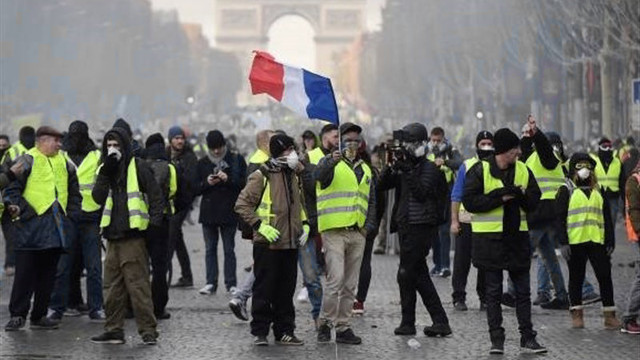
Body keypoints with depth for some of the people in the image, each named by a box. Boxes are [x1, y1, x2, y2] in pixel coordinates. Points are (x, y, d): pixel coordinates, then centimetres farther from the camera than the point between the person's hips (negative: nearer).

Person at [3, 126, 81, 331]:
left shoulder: (64, 164, 16)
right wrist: (17, 207, -19)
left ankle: (39, 316, 17)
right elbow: (12, 190, -6)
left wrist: (72, 215, 13)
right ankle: (17, 315, 0)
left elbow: (74, 193, 22)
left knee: (47, 274, 10)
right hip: (32, 226, -6)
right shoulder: (26, 161, -4)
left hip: (57, 227, 6)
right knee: (25, 273, -5)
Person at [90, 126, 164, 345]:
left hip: (133, 236, -6)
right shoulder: (105, 170, 15)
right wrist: (106, 174, -8)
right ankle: (114, 330, 16)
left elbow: (156, 196, -3)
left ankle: (148, 330, -6)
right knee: (113, 286, 10)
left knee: (138, 285, -9)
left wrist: (154, 222, -12)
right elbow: (98, 197, 1)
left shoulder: (138, 167, -1)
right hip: (113, 235, 6)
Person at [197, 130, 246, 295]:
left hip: (229, 211, -3)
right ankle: (211, 283, 8)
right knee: (210, 248, 5)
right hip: (208, 212, 3)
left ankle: (231, 283, 5)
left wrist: (228, 179, -17)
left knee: (229, 249, 2)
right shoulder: (202, 163, 9)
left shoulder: (236, 160, 1)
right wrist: (206, 183, -10)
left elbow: (244, 183, -3)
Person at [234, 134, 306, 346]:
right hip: (267, 243, -6)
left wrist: (304, 224, 13)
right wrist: (260, 226, -17)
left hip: (291, 243, 6)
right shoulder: (262, 176, -9)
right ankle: (260, 332, 6)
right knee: (264, 290, -1)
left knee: (286, 290, 10)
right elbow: (242, 204, -9)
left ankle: (284, 332, 16)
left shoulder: (295, 175, 13)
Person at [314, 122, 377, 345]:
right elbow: (319, 175, -25)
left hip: (357, 234, 6)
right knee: (336, 279, -14)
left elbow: (371, 201, 25)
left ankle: (343, 327, 13)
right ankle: (325, 323, -2)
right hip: (334, 231, -6)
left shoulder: (365, 169, 19)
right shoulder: (330, 163, 0)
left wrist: (368, 226, 10)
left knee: (350, 285, 8)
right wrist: (333, 160, -45)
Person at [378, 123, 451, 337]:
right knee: (420, 276, 8)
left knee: (406, 274, -6)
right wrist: (393, 167, -9)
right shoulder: (404, 166, 13)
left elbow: (421, 193, -21)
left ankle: (408, 323, 5)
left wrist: (408, 171, -23)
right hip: (406, 226, 8)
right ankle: (440, 321, 11)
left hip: (420, 228, -8)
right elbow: (383, 185, 6)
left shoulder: (429, 169, -8)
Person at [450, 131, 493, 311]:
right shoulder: (467, 166, 2)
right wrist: (454, 221, -4)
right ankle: (459, 298, 7)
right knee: (462, 261, 1)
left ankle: (485, 298, 16)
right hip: (466, 222, -1)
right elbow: (456, 195, 2)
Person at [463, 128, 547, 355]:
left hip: (517, 237, 4)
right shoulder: (480, 171, -7)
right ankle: (496, 339, 9)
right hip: (489, 239, -4)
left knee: (523, 291, 7)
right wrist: (499, 197, -18)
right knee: (493, 292, 3)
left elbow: (534, 201, 7)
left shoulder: (523, 170, 6)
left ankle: (527, 337, 14)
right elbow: (469, 201, -13)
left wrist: (520, 195, -15)